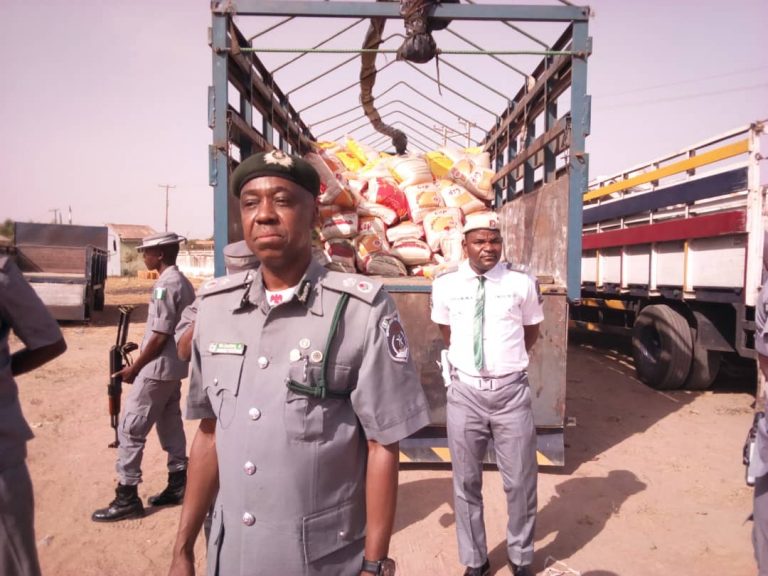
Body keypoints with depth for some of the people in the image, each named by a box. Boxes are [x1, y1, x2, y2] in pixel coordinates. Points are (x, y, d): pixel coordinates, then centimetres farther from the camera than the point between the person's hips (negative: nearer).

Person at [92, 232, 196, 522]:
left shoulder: (165, 285, -18)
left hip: (158, 368, -10)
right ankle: (178, 484, 25)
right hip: (174, 367, 10)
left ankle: (127, 498, 7)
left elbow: (159, 336, -21)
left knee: (130, 430, -1)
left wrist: (134, 368, -10)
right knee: (170, 425, 16)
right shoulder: (183, 282, 11)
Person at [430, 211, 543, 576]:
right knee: (466, 481, 13)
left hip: (511, 390, 0)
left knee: (520, 481, 12)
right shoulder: (445, 286, -2)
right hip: (465, 391, 1)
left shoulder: (522, 284, -4)